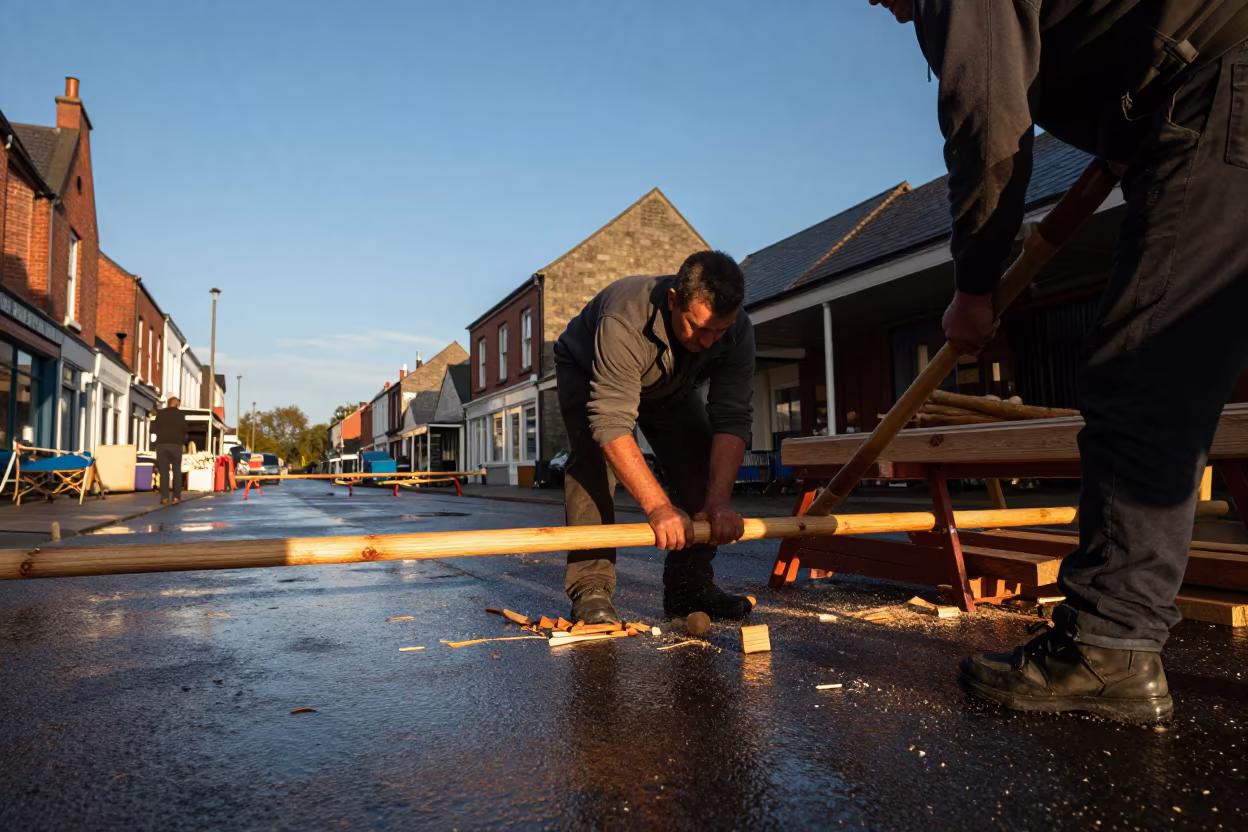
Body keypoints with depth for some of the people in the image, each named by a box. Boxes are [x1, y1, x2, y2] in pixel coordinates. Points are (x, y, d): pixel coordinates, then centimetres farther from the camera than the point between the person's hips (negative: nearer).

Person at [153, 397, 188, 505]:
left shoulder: (160, 413, 6)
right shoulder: (181, 414, 4)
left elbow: (154, 429, 3)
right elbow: (184, 430, 3)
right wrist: (183, 443, 17)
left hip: (162, 444, 0)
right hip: (176, 444, 0)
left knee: (164, 471, 0)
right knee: (177, 470, 8)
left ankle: (164, 497, -8)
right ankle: (176, 496, 3)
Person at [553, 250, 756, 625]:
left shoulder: (737, 333, -30)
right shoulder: (624, 323, -46)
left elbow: (732, 420, -32)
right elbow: (611, 424, -48)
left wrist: (718, 502, -44)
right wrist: (659, 507, -52)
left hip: (670, 386, 4)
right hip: (586, 370, -4)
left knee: (700, 460, -11)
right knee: (594, 458, -28)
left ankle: (688, 584, -1)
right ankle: (590, 588, -22)